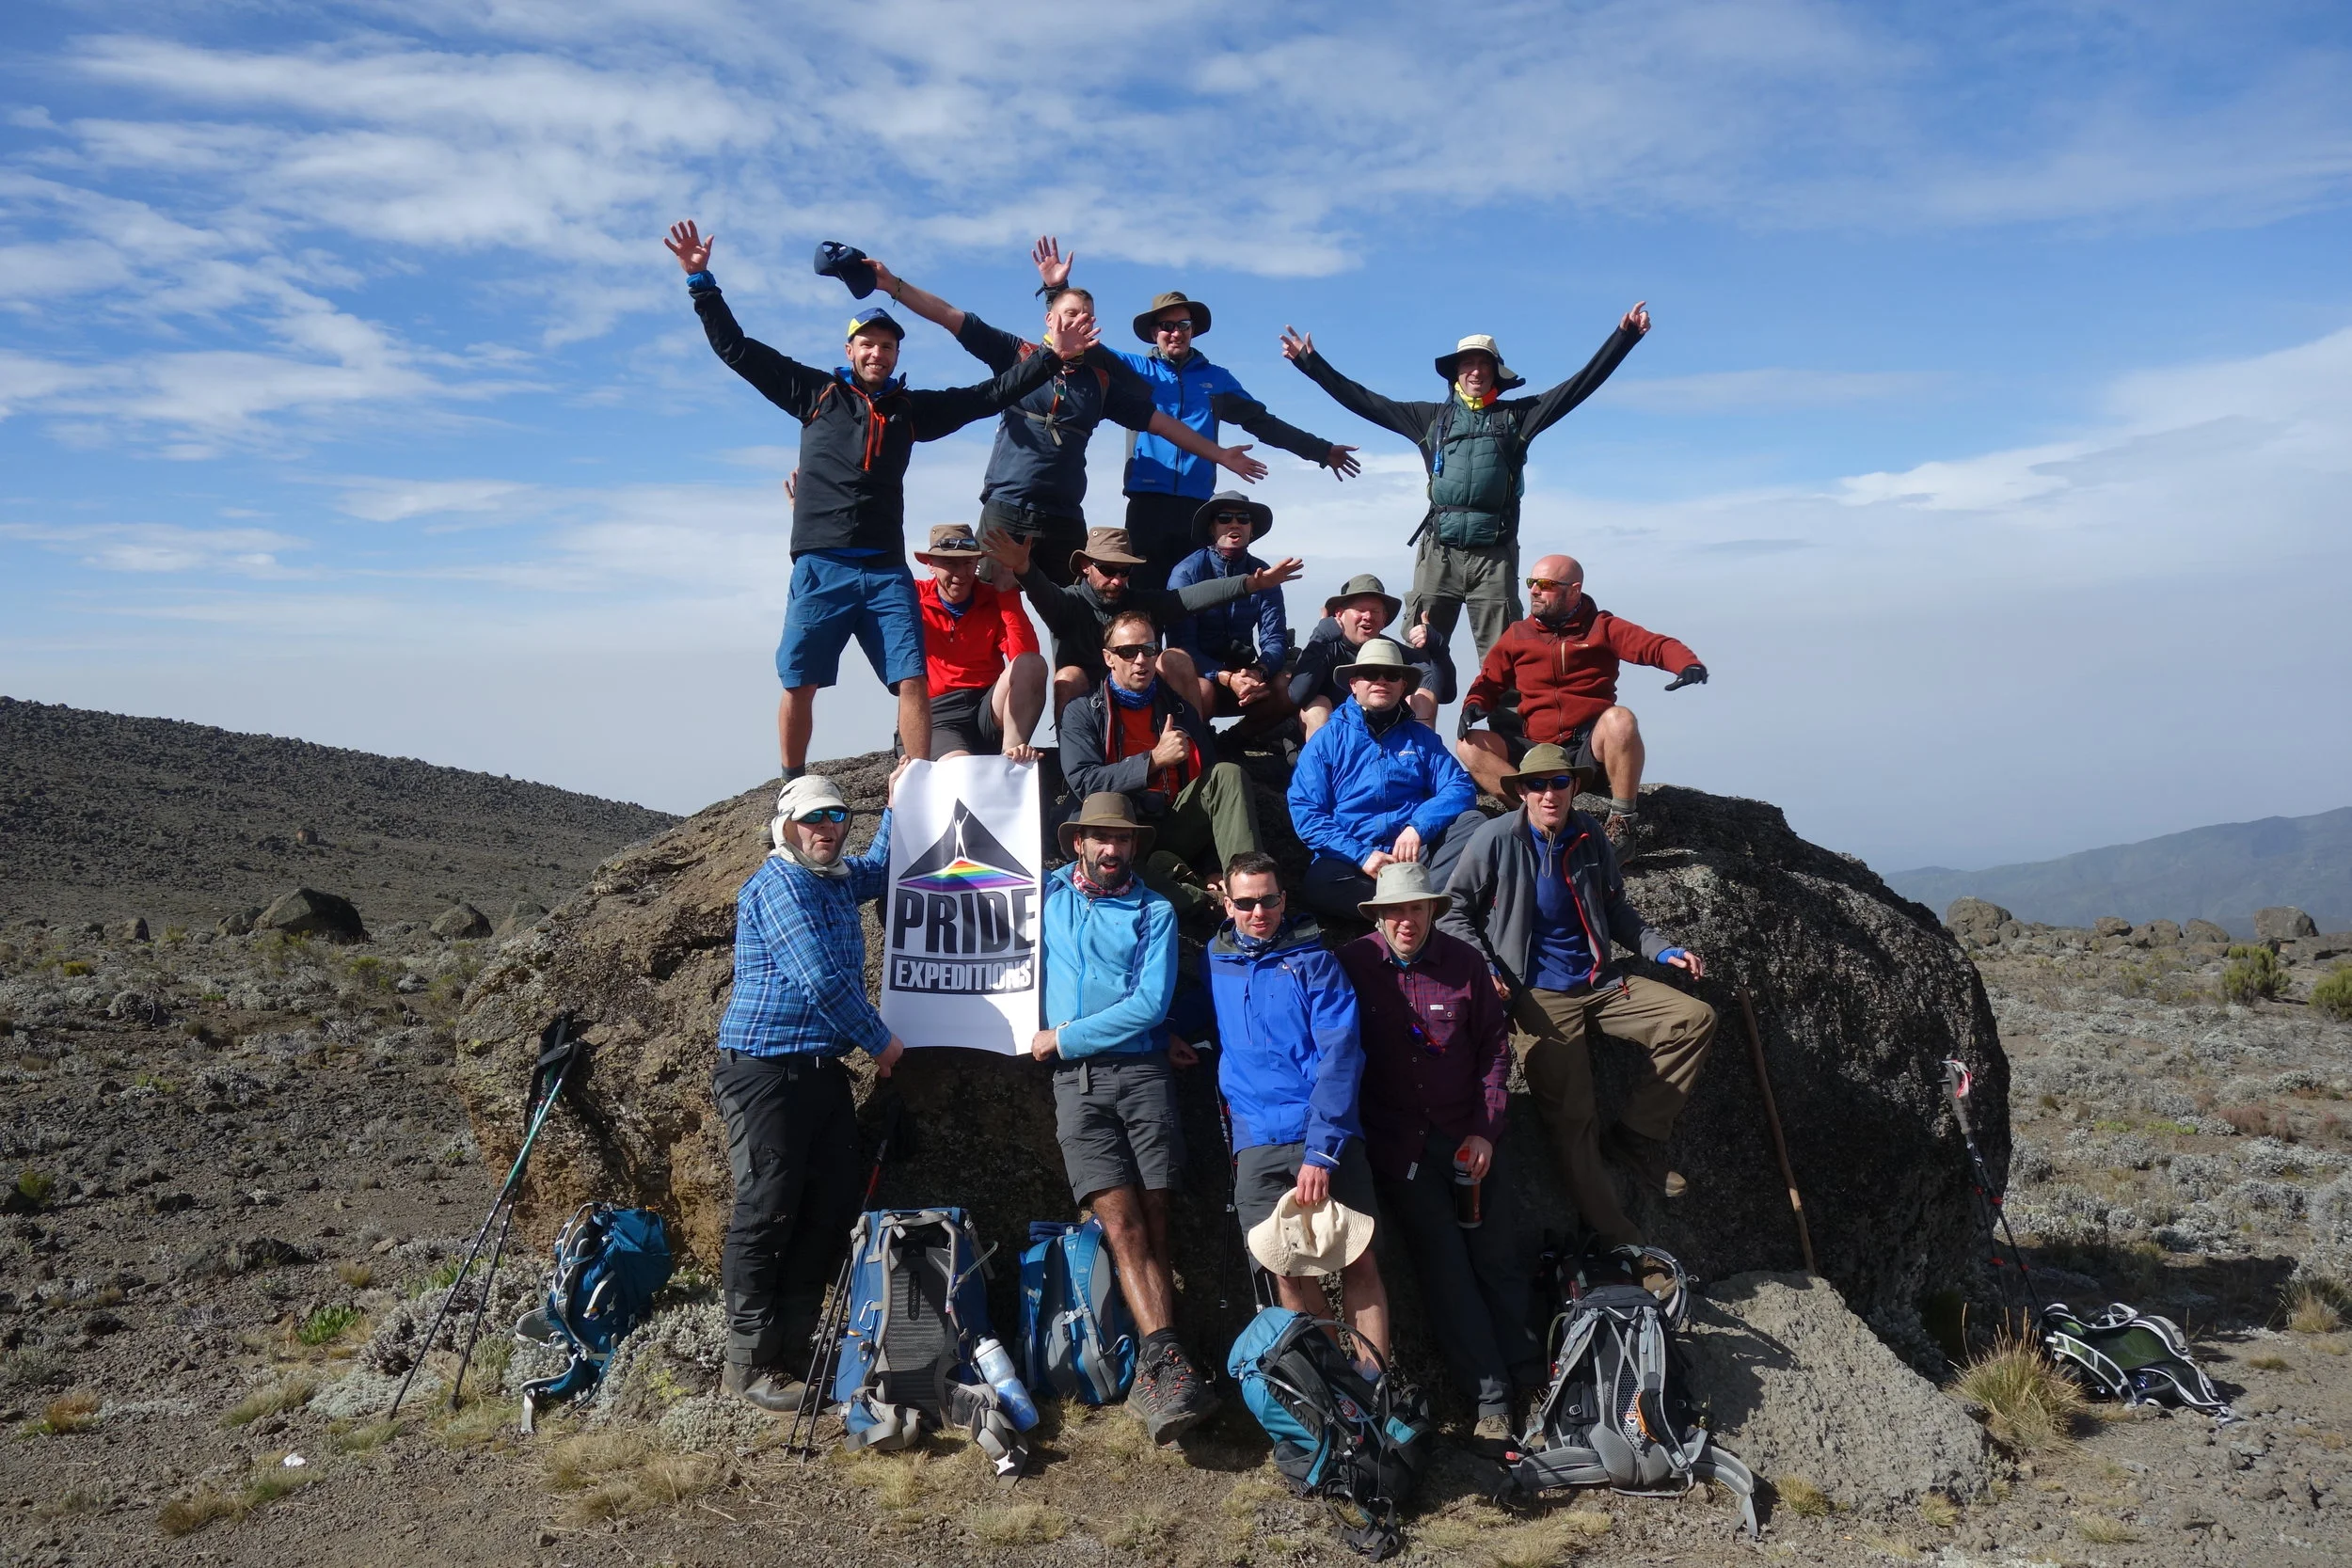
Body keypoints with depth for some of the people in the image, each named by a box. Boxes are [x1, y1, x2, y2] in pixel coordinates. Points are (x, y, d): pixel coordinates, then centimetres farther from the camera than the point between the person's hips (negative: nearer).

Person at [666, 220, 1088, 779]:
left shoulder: (911, 409, 16)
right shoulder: (816, 393, 10)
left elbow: (990, 394, 16)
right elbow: (736, 348, 11)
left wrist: (1053, 357, 10)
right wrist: (701, 281, 5)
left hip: (887, 570, 2)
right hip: (821, 566, -2)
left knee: (913, 681, -8)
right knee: (798, 685, -3)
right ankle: (792, 794, 9)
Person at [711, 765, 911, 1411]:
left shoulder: (838, 880, 16)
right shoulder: (779, 882, -13)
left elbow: (880, 867, 41)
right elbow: (821, 979, -19)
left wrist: (895, 802, 34)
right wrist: (881, 1042, -9)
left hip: (822, 1068, 9)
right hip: (764, 1071, -9)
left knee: (833, 1210, 7)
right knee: (766, 1214, -7)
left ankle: (793, 1342, 17)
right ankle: (750, 1363, 0)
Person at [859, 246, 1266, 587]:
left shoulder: (1101, 381, 13)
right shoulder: (1017, 354, 7)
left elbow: (1162, 423, 17)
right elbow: (949, 316, 3)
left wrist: (1219, 455, 17)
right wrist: (892, 284, -6)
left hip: (1064, 521, 3)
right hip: (1004, 512, -2)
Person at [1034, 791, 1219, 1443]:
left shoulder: (1154, 911, 8)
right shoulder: (1046, 893, 14)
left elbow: (1150, 1003, -2)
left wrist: (1063, 1038, -4)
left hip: (1142, 1073, 0)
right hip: (1076, 1082, 1)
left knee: (1152, 1225, -5)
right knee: (1122, 1223, -13)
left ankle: (1156, 1375, -4)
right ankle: (1169, 1362, -21)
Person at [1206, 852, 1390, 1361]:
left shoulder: (1313, 958, 1)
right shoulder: (1213, 962, 11)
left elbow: (1340, 1053, -7)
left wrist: (1321, 1148, -15)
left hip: (1328, 1135, -2)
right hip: (1257, 1142, 2)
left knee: (1360, 1262, -7)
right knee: (1287, 1270, -1)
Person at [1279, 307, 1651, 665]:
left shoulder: (1516, 415, 13)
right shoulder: (1432, 417, 15)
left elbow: (1581, 383, 9)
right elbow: (1366, 401, 16)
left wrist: (1625, 334, 2)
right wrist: (1310, 362, 14)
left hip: (1495, 554, -1)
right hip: (1439, 552, 1)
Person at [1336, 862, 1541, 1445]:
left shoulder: (1465, 962, -1)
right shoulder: (1352, 965, -7)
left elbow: (1495, 1046, 4)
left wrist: (1485, 1130, -3)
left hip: (1470, 1136, 2)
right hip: (1398, 1145, -2)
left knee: (1498, 1257, 2)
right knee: (1444, 1265, -6)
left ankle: (1527, 1376, 12)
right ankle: (1492, 1400, -2)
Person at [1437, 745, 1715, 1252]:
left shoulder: (1590, 837, 7)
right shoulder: (1496, 840, -6)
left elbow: (1615, 909, 19)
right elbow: (1455, 911, -1)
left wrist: (1662, 949, 6)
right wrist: (1483, 969, -15)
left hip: (1601, 982, 5)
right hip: (1538, 995, -5)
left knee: (1696, 1018, -10)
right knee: (1570, 1115, -12)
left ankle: (1633, 1136, 0)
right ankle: (1615, 1238, -3)